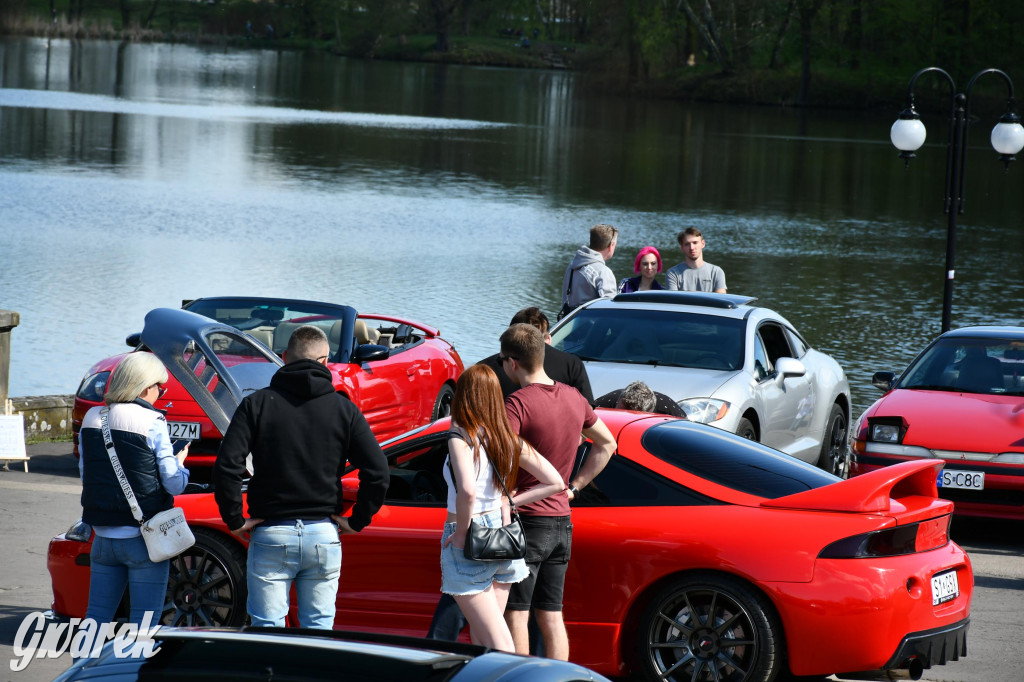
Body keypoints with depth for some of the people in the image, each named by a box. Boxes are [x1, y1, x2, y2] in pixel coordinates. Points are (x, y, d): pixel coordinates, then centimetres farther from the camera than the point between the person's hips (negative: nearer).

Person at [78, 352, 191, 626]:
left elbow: (85, 474, 13)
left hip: (102, 538, 5)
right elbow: (174, 484, -9)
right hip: (143, 540, -5)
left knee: (96, 617, 12)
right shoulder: (151, 422, -12)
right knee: (144, 624, 0)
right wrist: (180, 462, 11)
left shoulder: (91, 418, 5)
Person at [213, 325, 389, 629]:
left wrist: (234, 521, -2)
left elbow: (226, 467, -10)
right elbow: (377, 472, -3)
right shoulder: (343, 409, 2)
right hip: (323, 535, 1)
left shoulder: (257, 404, -1)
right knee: (319, 628, 10)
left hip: (270, 535, -1)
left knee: (266, 628, 3)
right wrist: (357, 521, 7)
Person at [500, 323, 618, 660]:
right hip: (561, 522, 7)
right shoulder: (573, 398, 7)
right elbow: (606, 445, 20)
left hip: (526, 519, -7)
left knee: (516, 615, -2)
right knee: (551, 615, 11)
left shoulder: (518, 403, -17)